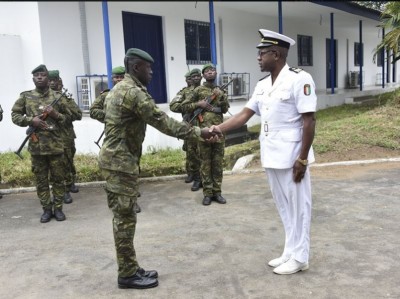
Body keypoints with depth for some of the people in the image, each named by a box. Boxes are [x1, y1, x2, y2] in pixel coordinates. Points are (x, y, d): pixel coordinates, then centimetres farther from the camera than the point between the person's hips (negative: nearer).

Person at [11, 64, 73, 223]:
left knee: (58, 178, 7)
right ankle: (46, 209, 19)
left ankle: (58, 208, 18)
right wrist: (31, 120, -11)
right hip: (36, 146, 1)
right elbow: (14, 115, 5)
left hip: (55, 145, -1)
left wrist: (55, 114, -12)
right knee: (41, 180, 8)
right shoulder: (25, 96, 3)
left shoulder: (58, 97, 2)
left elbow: (68, 117, 8)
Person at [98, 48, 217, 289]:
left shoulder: (120, 89, 17)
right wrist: (198, 132, -13)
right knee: (125, 217, -3)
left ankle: (130, 268, 21)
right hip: (121, 161, -11)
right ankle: (128, 275, 7)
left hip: (116, 158, 11)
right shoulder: (134, 92, -17)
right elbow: (162, 121, -19)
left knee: (123, 216, 13)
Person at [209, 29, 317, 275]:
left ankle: (299, 258, 18)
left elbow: (309, 121, -15)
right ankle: (290, 253, 28)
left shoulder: (299, 79, -12)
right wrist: (220, 128, -3)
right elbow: (244, 115, 10)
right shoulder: (262, 85, 11)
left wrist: (302, 159, -18)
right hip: (272, 157, 8)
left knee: (297, 206, 5)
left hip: (292, 156, -8)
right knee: (284, 206, 15)